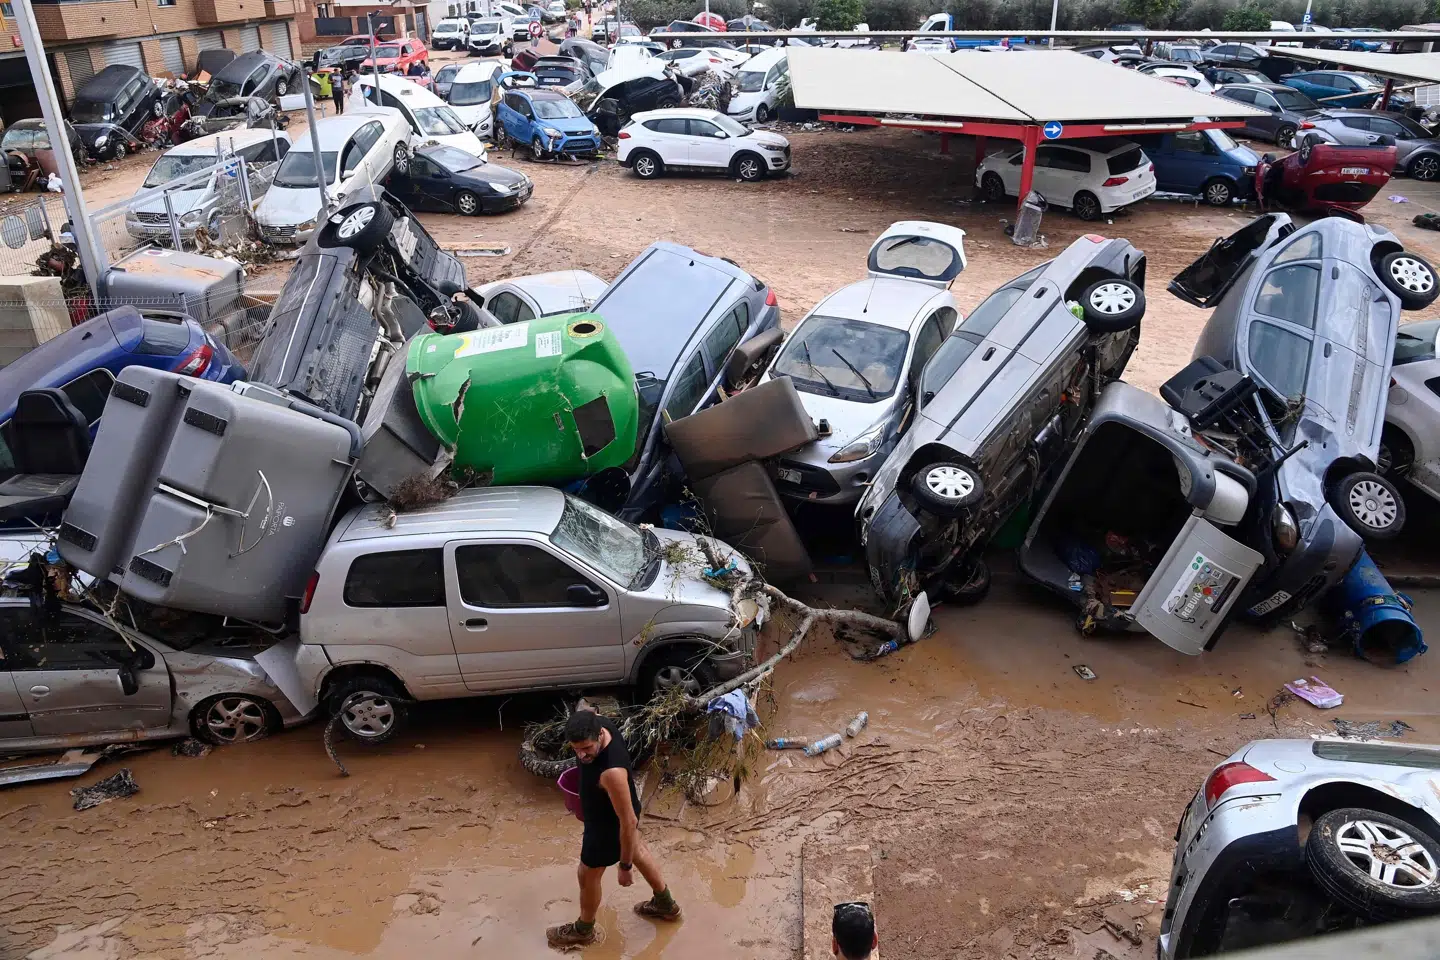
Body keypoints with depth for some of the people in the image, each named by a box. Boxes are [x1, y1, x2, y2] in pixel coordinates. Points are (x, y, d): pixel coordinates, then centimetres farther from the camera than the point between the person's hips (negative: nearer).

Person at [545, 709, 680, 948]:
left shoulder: (612, 772, -46)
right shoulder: (597, 723, -25)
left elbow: (628, 822, -35)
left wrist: (625, 867, -21)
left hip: (609, 825, -8)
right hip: (616, 807, 8)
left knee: (587, 875, 20)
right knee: (638, 851, 31)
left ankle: (583, 930, 51)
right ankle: (666, 904, 56)